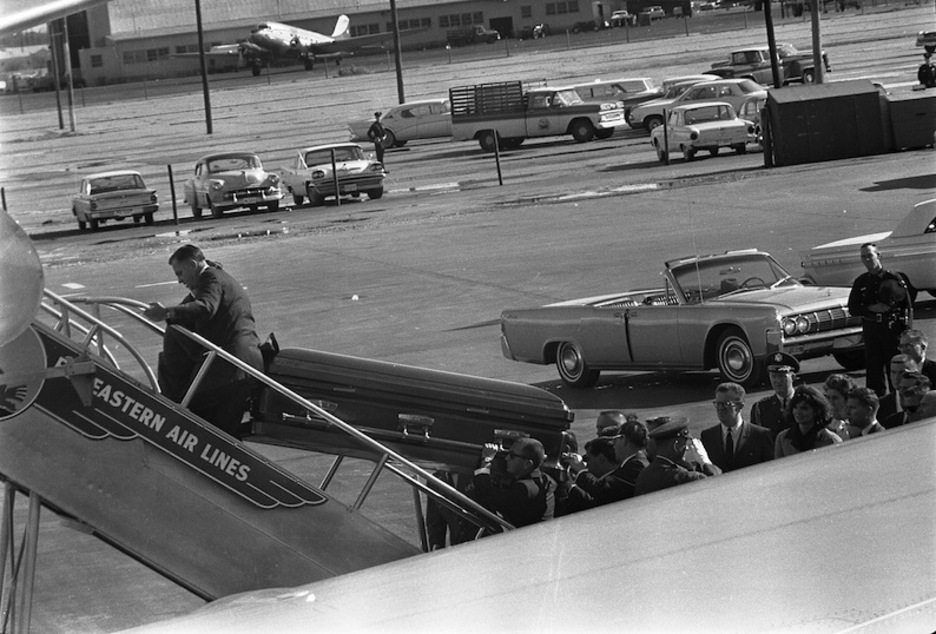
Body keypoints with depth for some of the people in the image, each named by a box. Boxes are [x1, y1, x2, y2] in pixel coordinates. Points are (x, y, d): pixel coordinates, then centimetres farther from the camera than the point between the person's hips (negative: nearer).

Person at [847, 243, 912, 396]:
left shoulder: (894, 279, 0)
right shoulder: (860, 282, 8)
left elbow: (907, 308, 1)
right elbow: (852, 309, 7)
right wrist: (871, 308, -11)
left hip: (893, 330, -2)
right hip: (871, 330, 2)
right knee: (874, 371, 2)